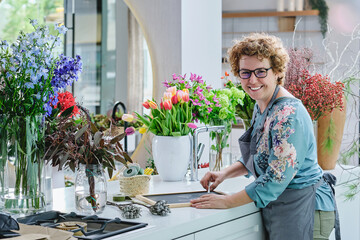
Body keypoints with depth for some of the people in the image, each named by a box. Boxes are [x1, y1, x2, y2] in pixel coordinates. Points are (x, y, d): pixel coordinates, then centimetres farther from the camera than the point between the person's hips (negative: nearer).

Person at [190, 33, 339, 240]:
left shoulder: (289, 114, -23)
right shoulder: (261, 107, 7)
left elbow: (276, 178, -26)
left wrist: (227, 202, -17)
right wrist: (225, 174, 6)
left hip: (303, 211, -9)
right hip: (276, 209, 9)